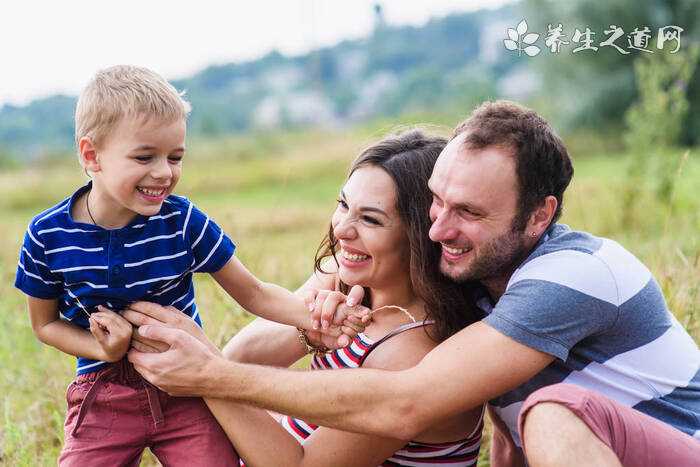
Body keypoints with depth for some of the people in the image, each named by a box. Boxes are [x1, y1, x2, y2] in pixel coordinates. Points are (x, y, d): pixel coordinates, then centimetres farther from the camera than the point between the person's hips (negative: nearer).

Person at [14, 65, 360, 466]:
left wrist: (315, 316, -24)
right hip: (105, 397, 0)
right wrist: (104, 351, -16)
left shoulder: (185, 222, -13)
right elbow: (46, 323, 2)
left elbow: (252, 292, -6)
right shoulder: (46, 237, -12)